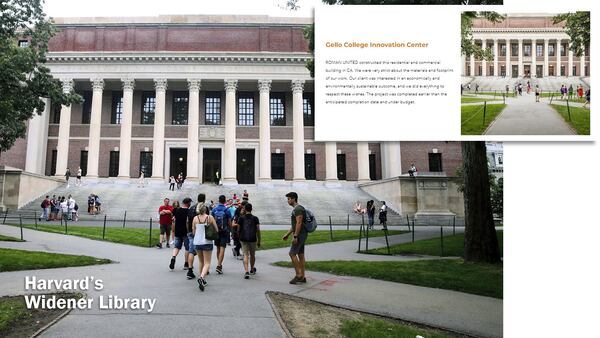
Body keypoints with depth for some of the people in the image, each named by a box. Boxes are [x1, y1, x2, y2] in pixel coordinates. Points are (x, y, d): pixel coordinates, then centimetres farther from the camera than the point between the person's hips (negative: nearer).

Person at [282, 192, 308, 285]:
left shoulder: (298, 209, -14)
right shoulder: (296, 209, 19)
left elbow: (299, 223, -22)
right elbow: (294, 225, 24)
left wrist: (295, 236, -24)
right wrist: (287, 234, 23)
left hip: (300, 234, -10)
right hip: (301, 235, 10)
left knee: (292, 253, -9)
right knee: (300, 254, 9)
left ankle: (298, 274, -5)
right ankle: (302, 277, 12)